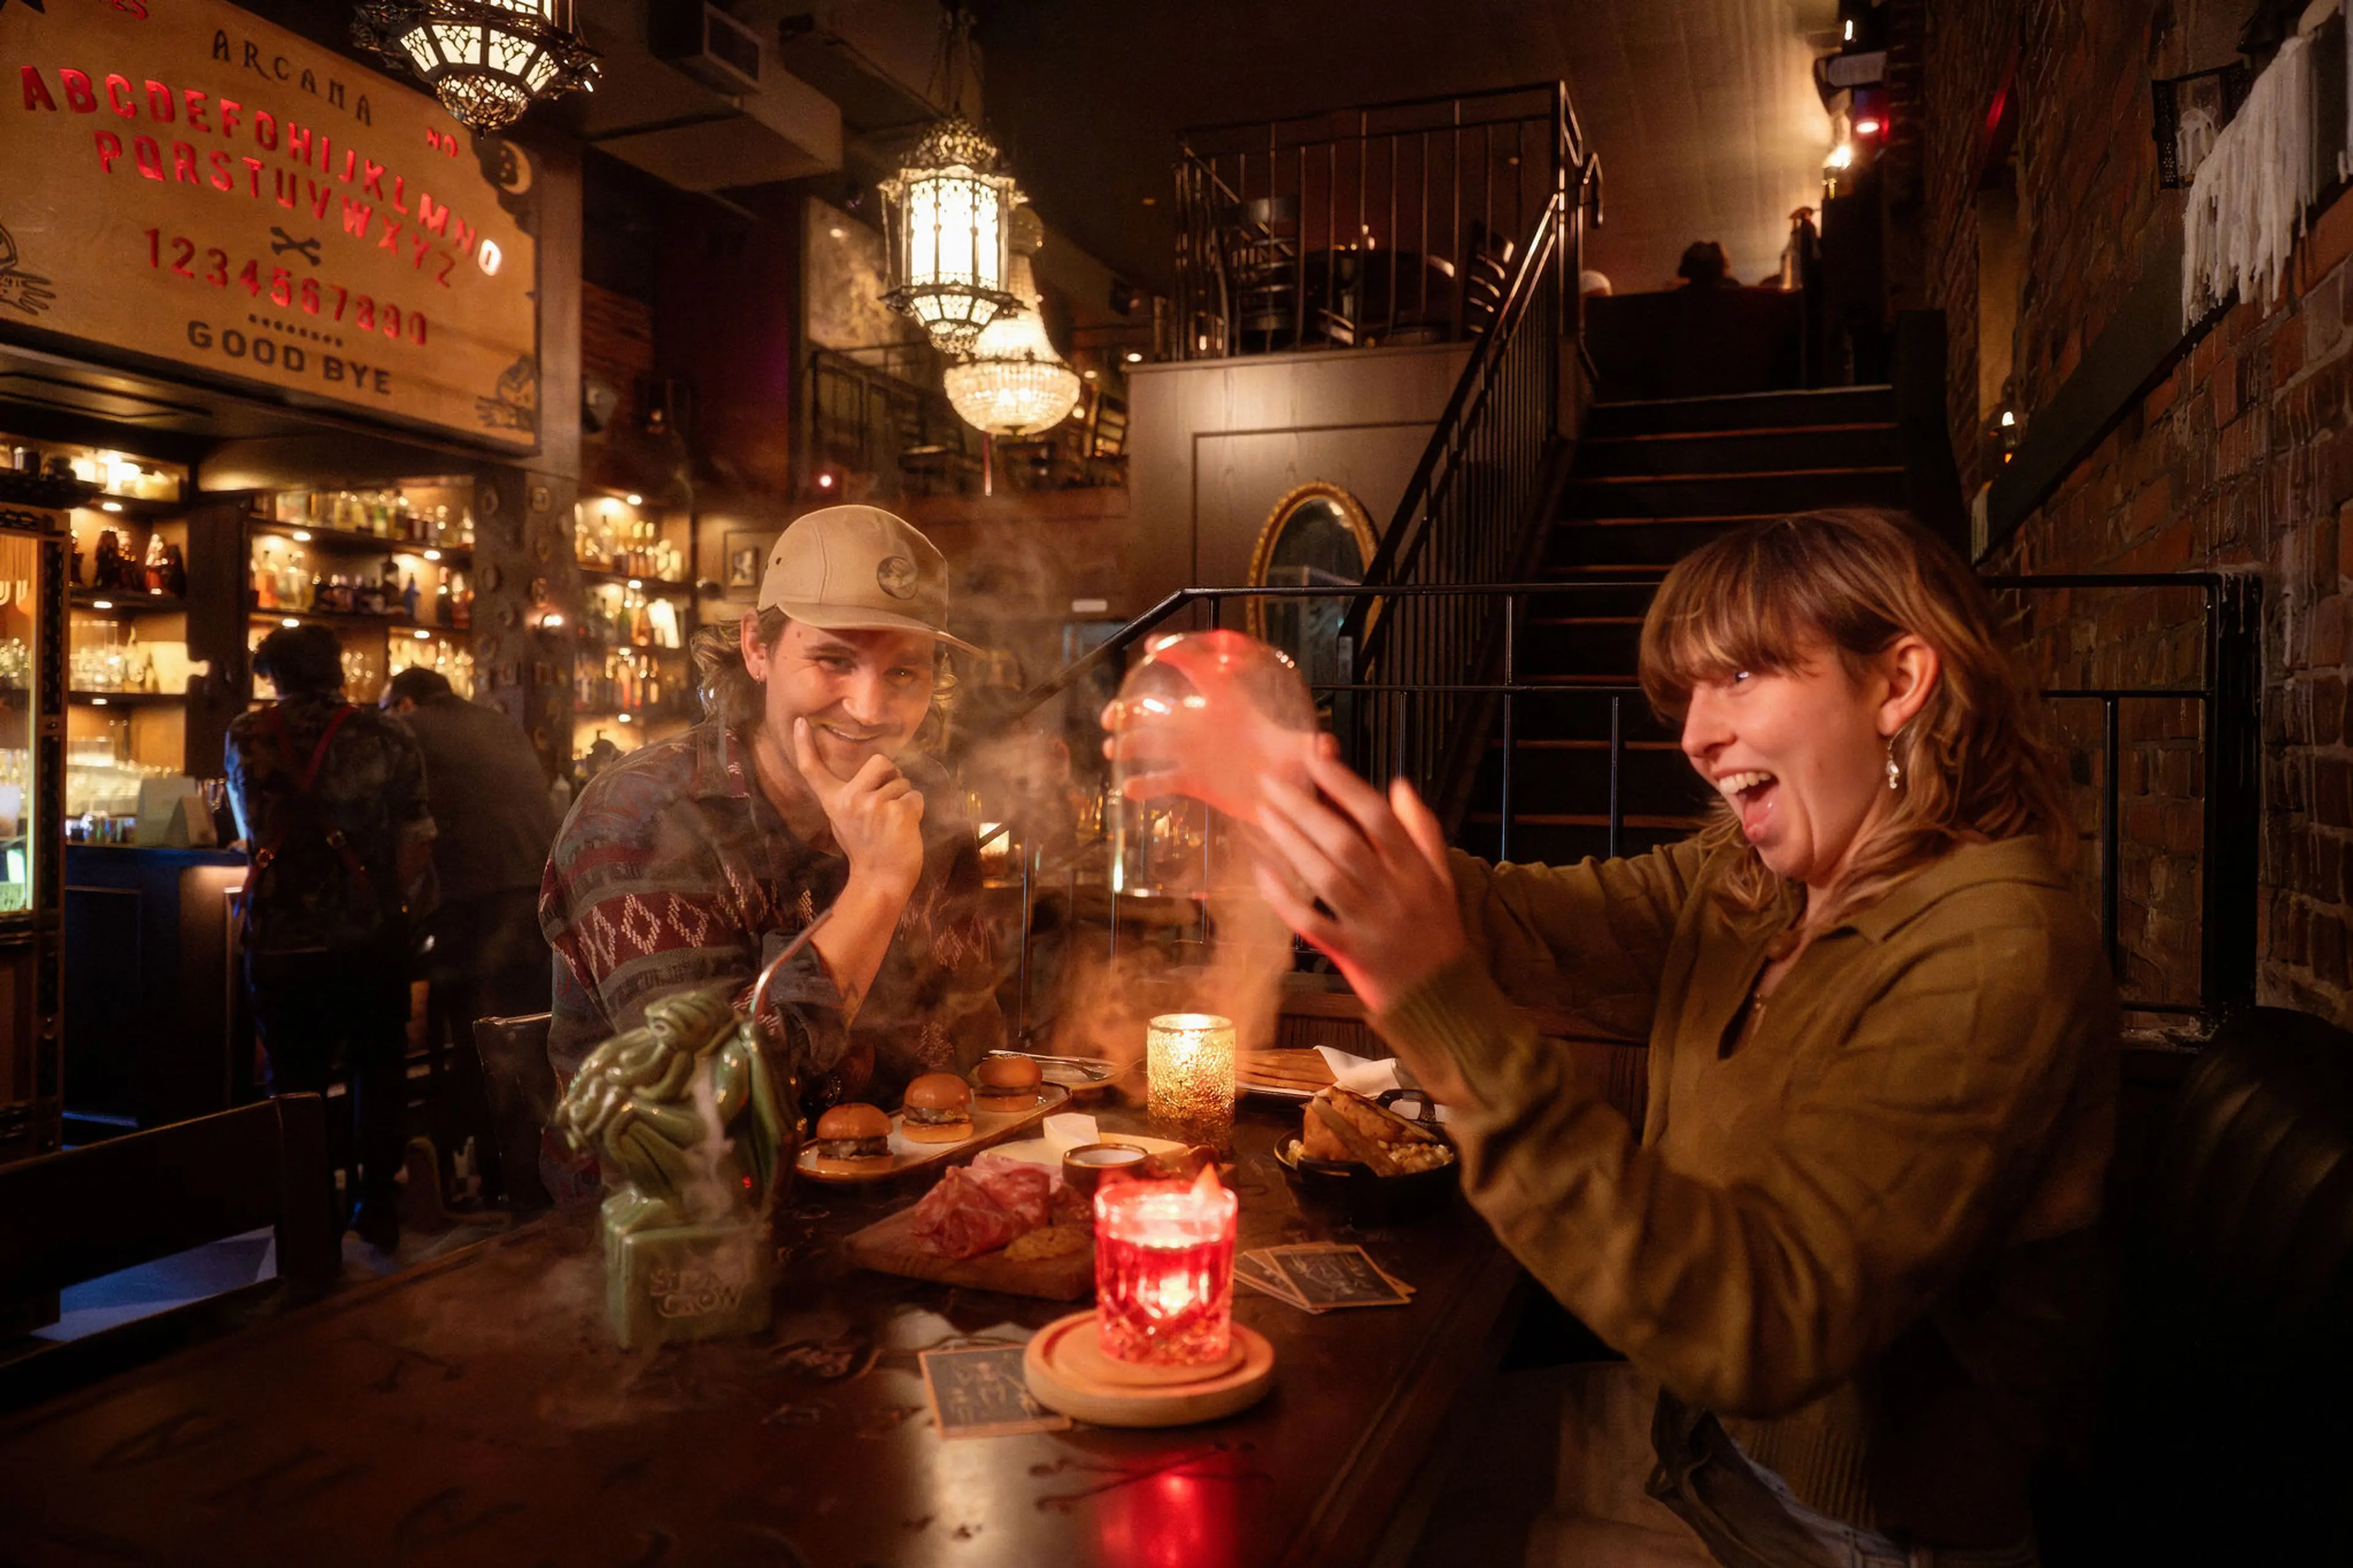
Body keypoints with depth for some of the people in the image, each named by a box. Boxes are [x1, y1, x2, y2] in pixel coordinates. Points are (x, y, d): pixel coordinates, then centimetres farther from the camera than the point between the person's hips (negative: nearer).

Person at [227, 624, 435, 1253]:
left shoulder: (246, 736, 2)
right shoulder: (387, 739, -4)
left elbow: (250, 831, 16)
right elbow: (416, 843, -7)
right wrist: (397, 907, 8)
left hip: (279, 936, 1)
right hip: (370, 935, -1)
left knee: (296, 1080, 10)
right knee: (378, 1069, 14)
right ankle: (377, 1202, 19)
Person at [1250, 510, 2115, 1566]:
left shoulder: (1995, 957, -26)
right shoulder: (1736, 892, 0)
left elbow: (1764, 1329, -35)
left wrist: (1444, 1006, -44)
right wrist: (1282, 797, -27)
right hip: (1696, 1444, 6)